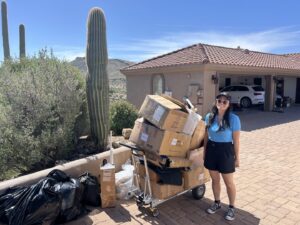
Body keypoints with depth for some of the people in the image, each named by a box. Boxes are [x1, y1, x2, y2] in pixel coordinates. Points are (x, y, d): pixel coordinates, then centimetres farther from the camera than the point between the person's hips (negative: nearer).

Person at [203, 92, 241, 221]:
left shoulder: (233, 119, -13)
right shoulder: (209, 117, -1)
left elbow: (236, 140, -9)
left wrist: (237, 157, -5)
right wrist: (204, 151, 11)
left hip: (226, 151, -4)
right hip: (211, 149, 4)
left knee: (228, 182, 11)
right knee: (215, 179, 18)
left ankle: (231, 207, 31)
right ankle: (217, 203, 39)